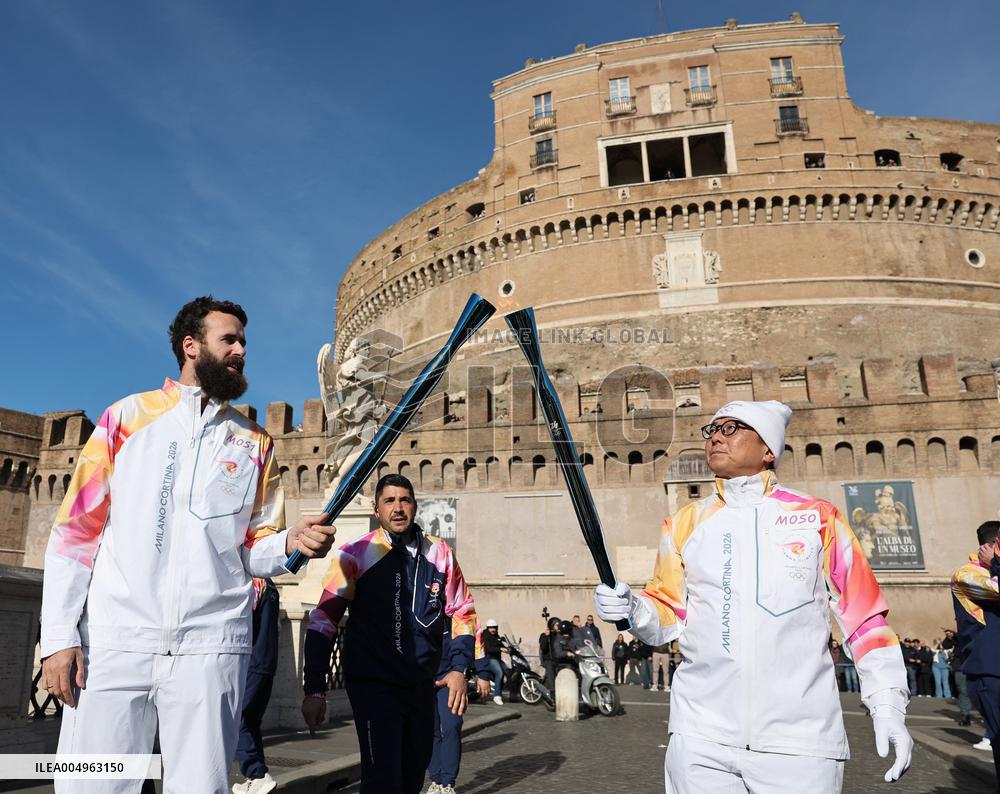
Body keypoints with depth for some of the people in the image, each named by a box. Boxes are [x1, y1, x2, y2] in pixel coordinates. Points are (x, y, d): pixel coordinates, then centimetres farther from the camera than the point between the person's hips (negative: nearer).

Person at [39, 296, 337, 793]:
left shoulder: (255, 443, 13)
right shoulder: (129, 416, 8)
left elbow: (253, 550, 12)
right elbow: (76, 528, 4)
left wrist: (290, 543, -11)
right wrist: (59, 636, -4)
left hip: (211, 647, 1)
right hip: (113, 641, -1)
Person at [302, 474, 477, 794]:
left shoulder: (439, 553, 1)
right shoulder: (355, 555, -10)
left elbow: (462, 612, 9)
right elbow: (324, 619, -10)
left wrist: (458, 668, -2)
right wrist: (314, 690, -13)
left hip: (423, 685, 5)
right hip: (373, 684, -4)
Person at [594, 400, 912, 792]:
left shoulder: (818, 517, 2)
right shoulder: (685, 522, 7)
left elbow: (864, 615, 4)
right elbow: (670, 614, 9)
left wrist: (888, 706, 1)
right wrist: (633, 609, -11)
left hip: (801, 742, -1)